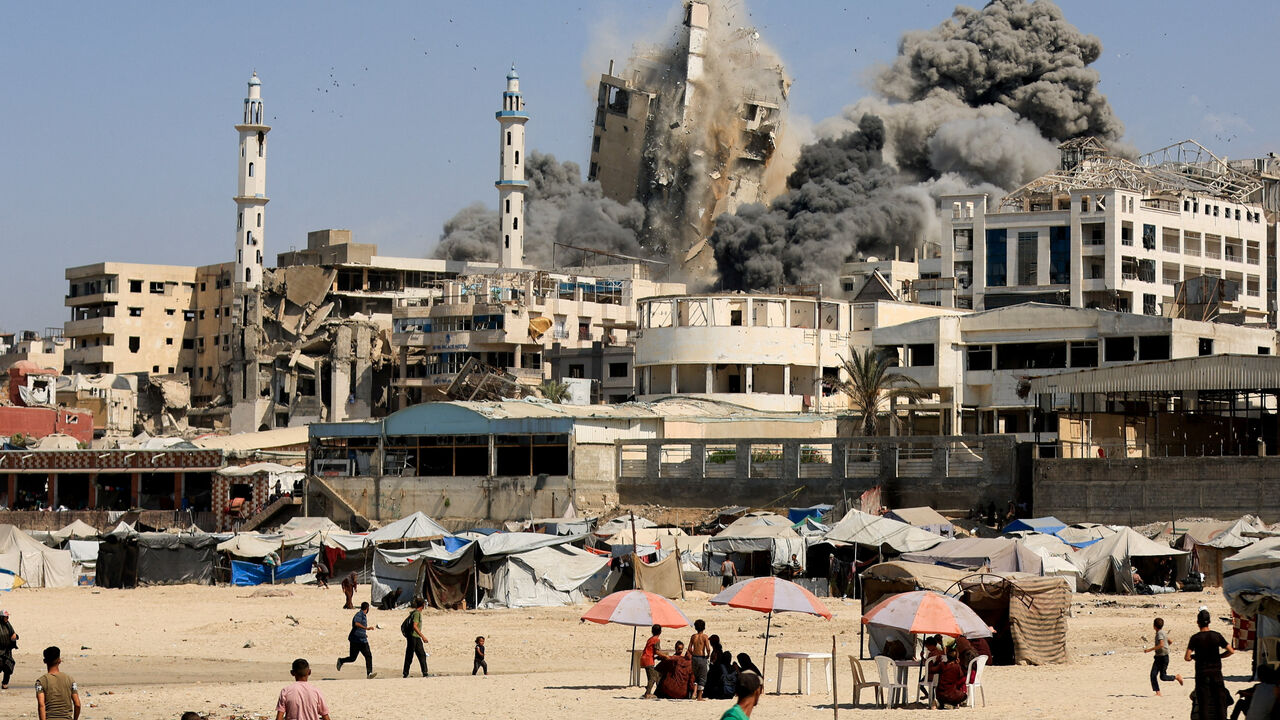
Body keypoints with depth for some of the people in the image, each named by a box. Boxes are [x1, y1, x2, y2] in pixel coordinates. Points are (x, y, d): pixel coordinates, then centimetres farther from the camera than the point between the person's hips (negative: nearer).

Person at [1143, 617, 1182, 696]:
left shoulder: (1160, 633, -16)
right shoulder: (1163, 632, 12)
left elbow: (1161, 645, -28)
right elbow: (1170, 641, 24)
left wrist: (1150, 649, -26)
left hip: (1164, 657, -9)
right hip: (1158, 657, 9)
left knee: (1163, 677, -3)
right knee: (1153, 675, -4)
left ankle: (1177, 677, 19)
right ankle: (1158, 692, -5)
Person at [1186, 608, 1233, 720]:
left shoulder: (1195, 638, -9)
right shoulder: (1217, 635, -2)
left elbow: (1187, 658, -14)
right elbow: (1231, 651, -2)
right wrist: (1219, 656, 12)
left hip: (1202, 673, -2)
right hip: (1216, 673, 2)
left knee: (1204, 702, 1)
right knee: (1220, 700, 8)